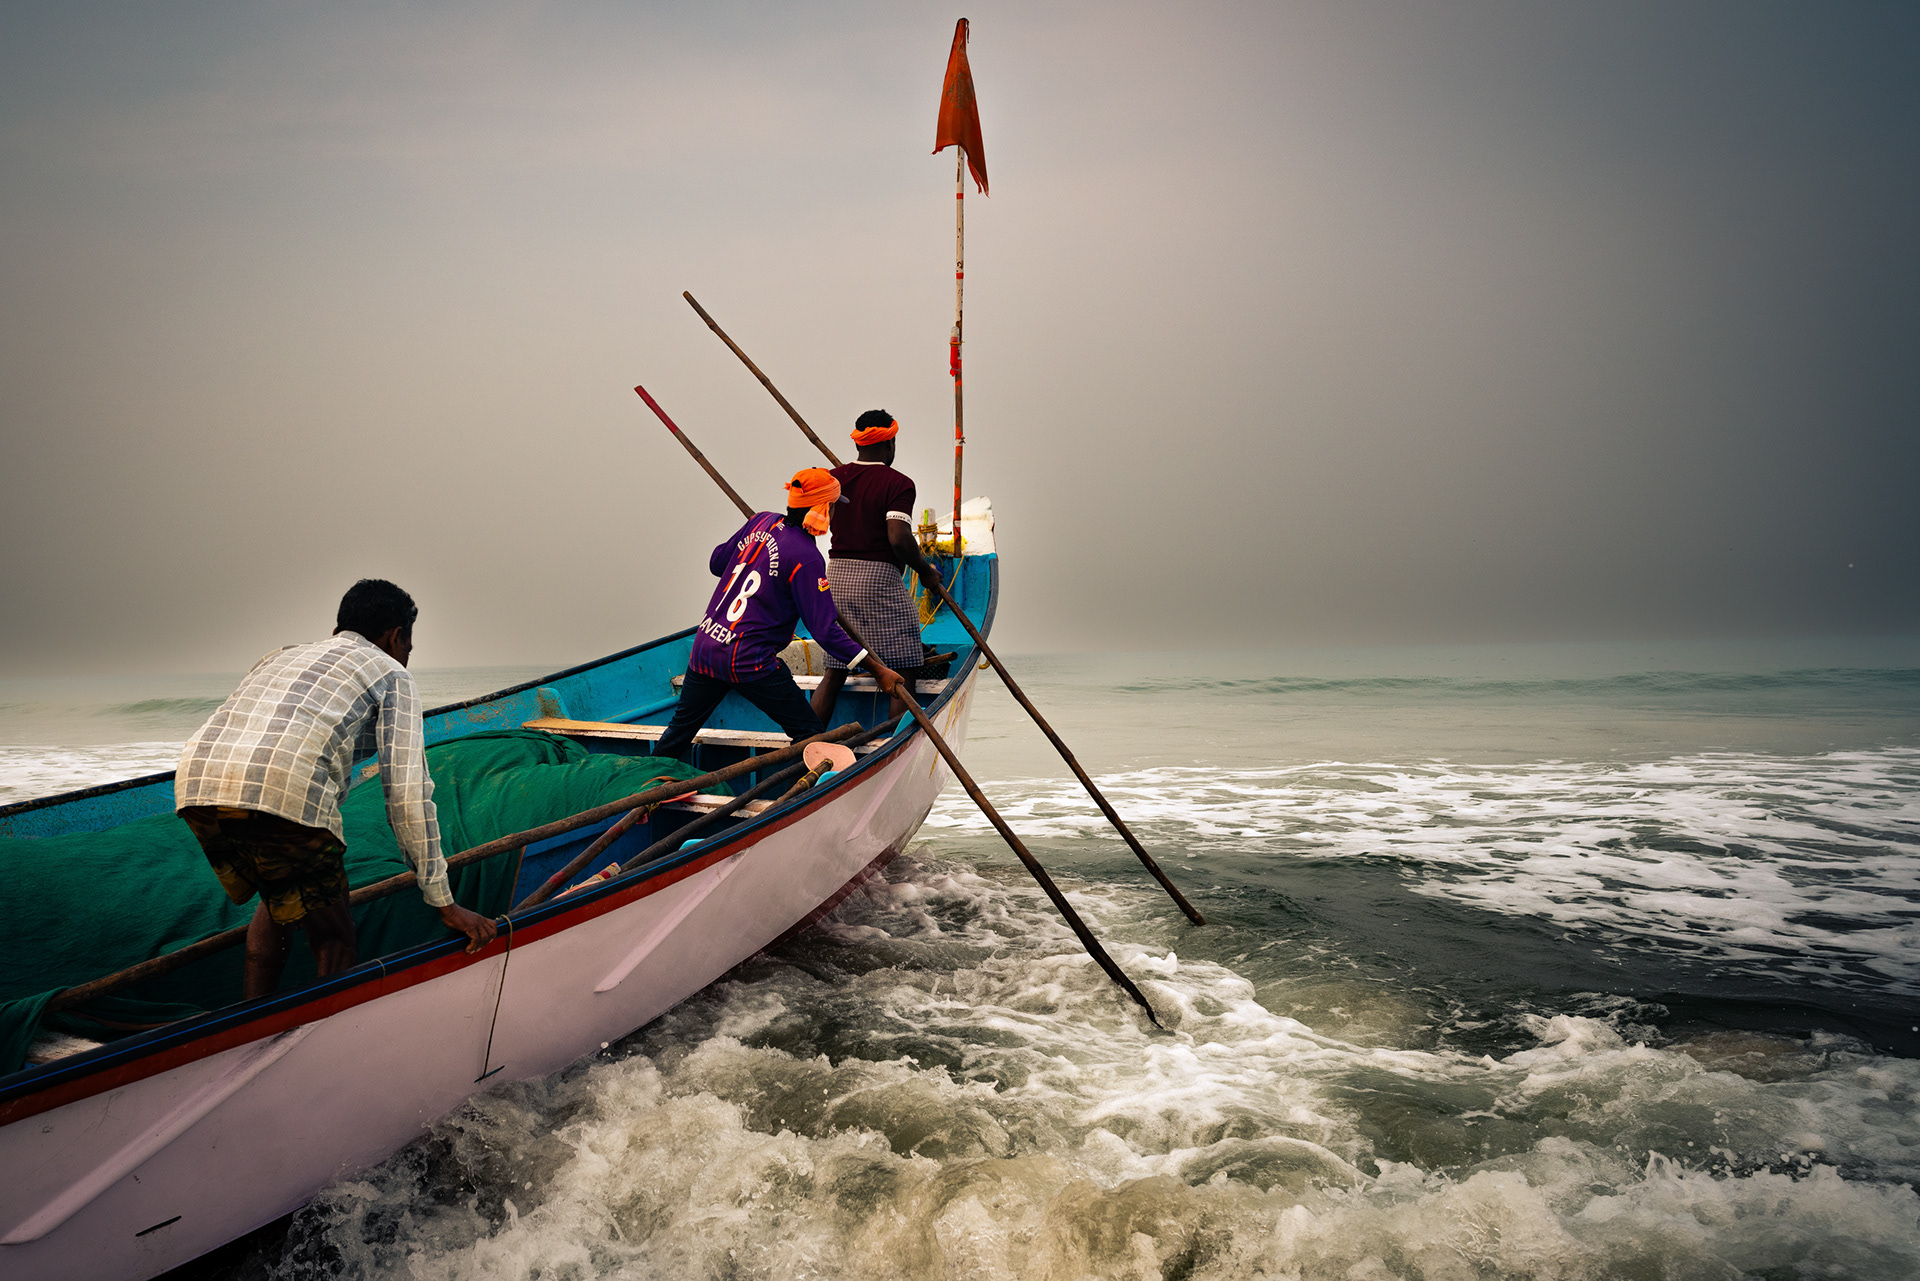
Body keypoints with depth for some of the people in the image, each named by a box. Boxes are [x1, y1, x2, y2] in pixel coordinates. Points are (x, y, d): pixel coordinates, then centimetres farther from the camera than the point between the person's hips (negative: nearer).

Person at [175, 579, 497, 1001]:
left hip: (194, 782, 7)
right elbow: (407, 794, 11)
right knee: (334, 937, 12)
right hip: (283, 790, -6)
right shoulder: (390, 672, 20)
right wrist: (443, 903, 14)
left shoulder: (282, 656, 38)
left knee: (277, 902, 32)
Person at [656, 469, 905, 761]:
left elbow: (716, 562, 17)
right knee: (811, 735, 1)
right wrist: (877, 669, -17)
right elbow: (825, 630, -17)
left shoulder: (763, 521, 5)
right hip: (748, 661, -8)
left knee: (681, 726, 25)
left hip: (703, 647, 8)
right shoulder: (806, 558, -16)